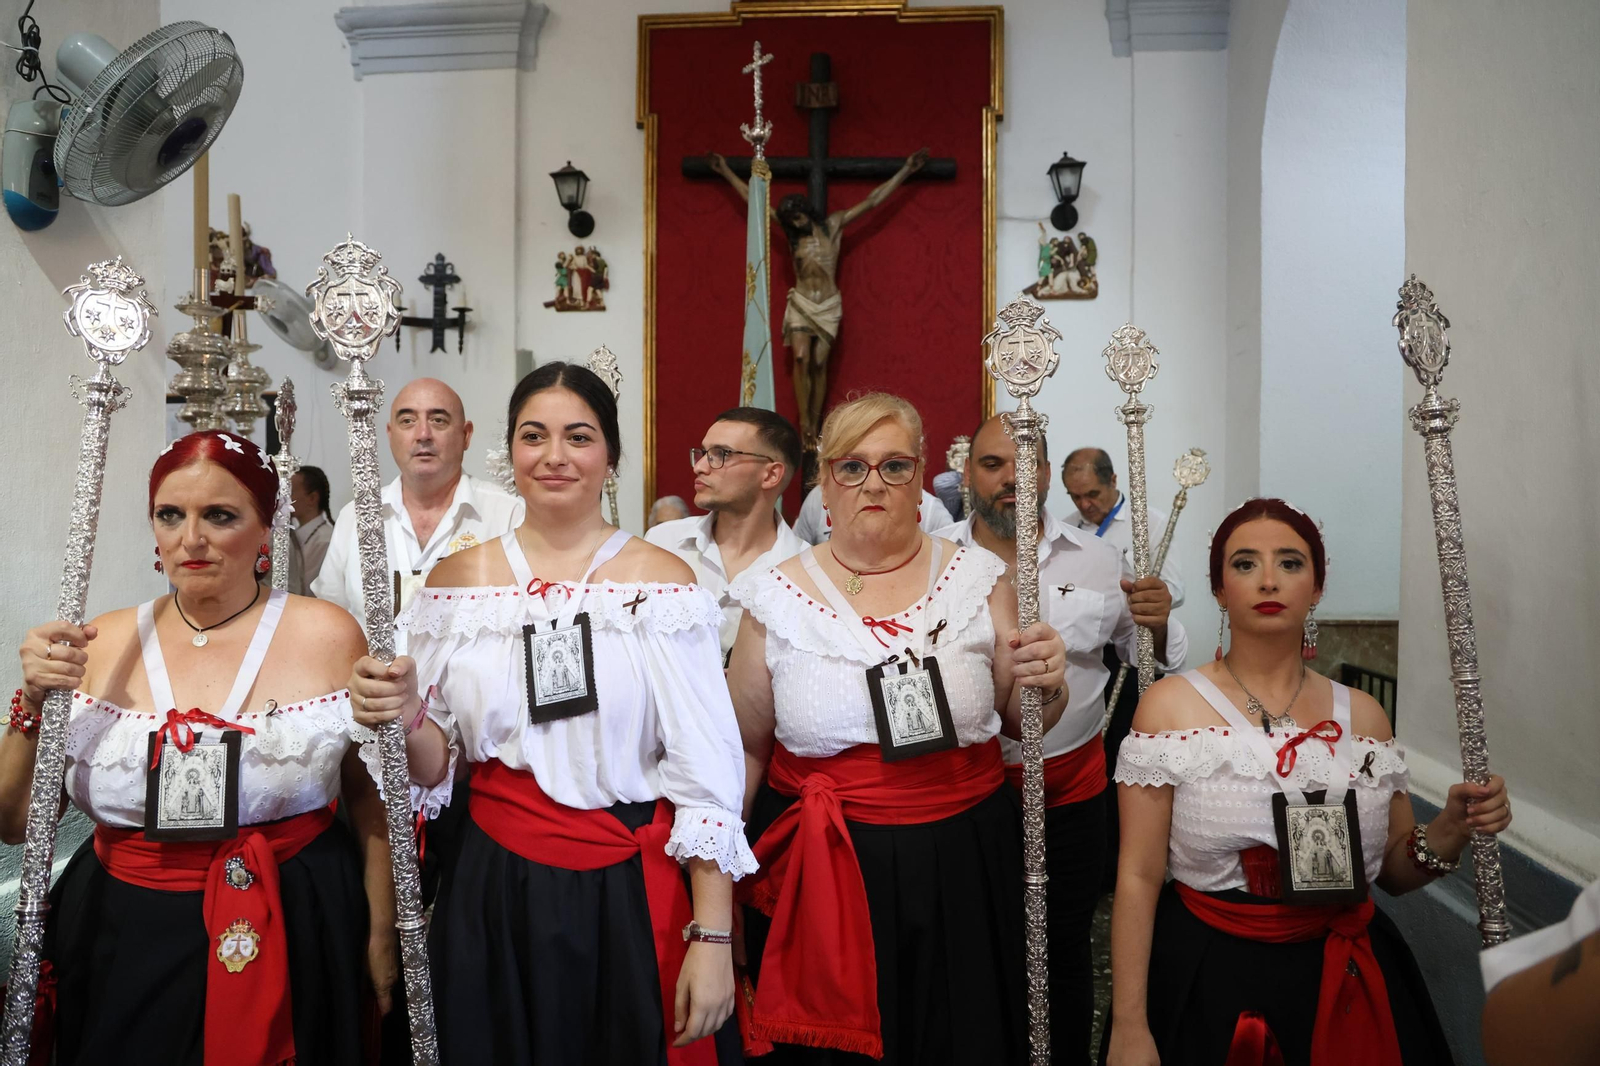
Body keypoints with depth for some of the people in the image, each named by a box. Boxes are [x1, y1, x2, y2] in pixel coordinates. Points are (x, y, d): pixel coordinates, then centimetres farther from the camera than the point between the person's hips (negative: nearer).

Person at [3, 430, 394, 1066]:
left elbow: (369, 793, -1)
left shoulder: (326, 635, -8)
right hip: (127, 942, 3)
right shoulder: (102, 645, -1)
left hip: (292, 938, -2)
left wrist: (381, 932, 0)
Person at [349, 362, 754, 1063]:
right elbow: (435, 768, 7)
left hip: (631, 897, -2)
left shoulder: (660, 582, -6)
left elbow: (707, 773, -9)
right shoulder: (457, 580, 3)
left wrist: (713, 938, -13)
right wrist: (405, 717, -15)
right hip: (492, 894, 3)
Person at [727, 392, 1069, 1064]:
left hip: (959, 866, 1)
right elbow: (747, 749, 6)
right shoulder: (776, 597, -1)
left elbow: (1021, 722, 9)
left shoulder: (977, 580, -1)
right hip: (818, 873, 0)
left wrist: (1041, 683, -12)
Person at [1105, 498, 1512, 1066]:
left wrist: (1451, 829, -9)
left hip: (1348, 985, 4)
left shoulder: (1362, 715, 3)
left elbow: (1394, 871, 11)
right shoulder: (1171, 705, -8)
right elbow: (1139, 876, -10)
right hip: (1207, 982, -3)